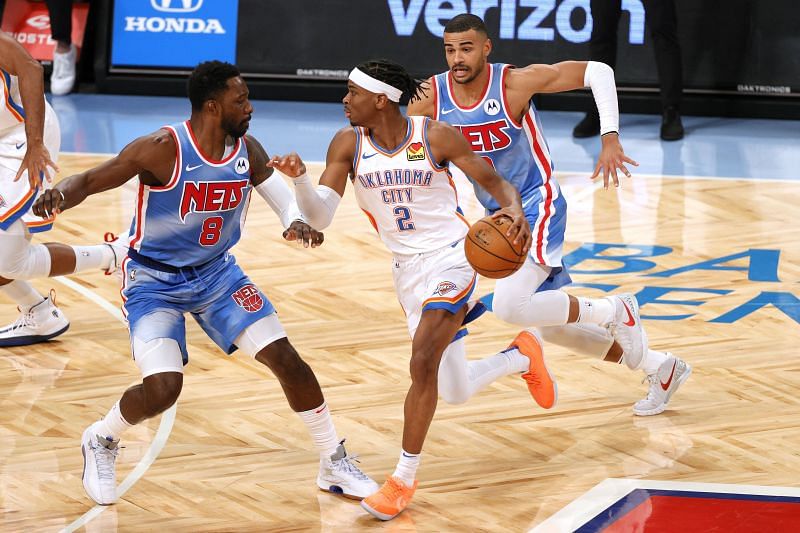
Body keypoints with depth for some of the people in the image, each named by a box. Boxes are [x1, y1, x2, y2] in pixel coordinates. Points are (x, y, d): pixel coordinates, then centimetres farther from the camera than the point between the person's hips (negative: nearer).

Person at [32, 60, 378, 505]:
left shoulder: (248, 151, -8)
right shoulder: (164, 149, -24)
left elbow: (284, 196, 4)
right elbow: (91, 180, -21)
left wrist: (297, 224, -21)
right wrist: (60, 194, -44)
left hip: (217, 272, 5)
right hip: (154, 280, -5)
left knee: (287, 360, -4)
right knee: (163, 388, -22)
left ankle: (336, 465, 14)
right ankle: (100, 442, 11)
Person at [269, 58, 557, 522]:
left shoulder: (436, 137, -12)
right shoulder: (348, 144, -5)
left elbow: (495, 181, -5)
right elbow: (320, 217, -11)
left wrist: (515, 210, -26)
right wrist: (299, 177, -31)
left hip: (451, 257, -5)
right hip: (408, 270, 5)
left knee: (423, 362, -23)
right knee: (455, 392, 11)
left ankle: (405, 479, -10)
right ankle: (522, 357, 42)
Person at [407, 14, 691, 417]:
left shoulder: (516, 82, -21)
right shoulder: (432, 97, -9)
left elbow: (597, 71, -16)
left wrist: (610, 138, -25)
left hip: (537, 206, -7)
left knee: (510, 305, -28)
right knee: (552, 325, 12)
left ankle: (616, 311, -5)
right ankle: (660, 369, 30)